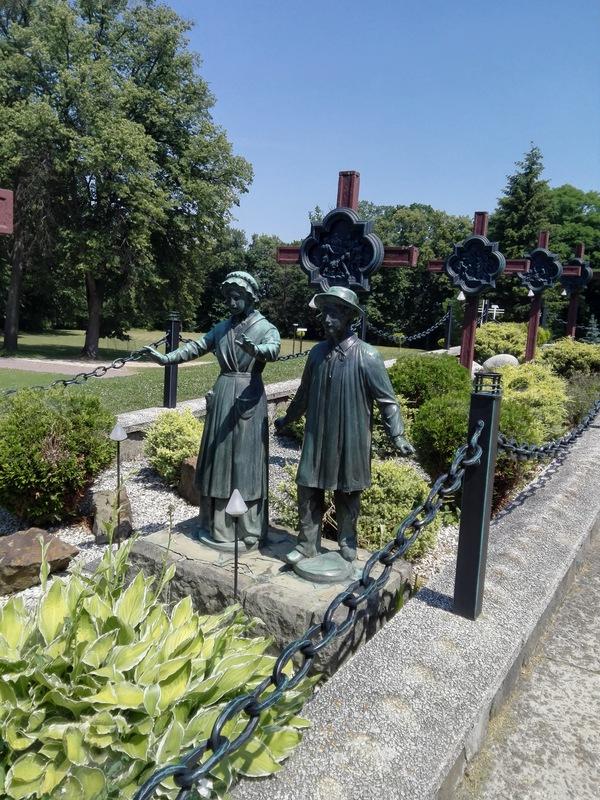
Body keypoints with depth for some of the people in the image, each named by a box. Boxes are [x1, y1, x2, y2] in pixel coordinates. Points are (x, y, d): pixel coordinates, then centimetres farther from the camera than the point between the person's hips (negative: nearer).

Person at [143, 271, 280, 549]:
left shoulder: (266, 328, -2)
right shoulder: (221, 328, 13)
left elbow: (273, 350, -22)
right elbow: (196, 347, 9)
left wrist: (254, 349, -44)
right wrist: (166, 358, -4)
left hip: (248, 398, -5)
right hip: (222, 396, 5)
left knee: (246, 460, -2)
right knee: (219, 458, 7)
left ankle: (249, 531, 6)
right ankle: (218, 526, 16)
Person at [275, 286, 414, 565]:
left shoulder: (366, 356, -12)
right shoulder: (318, 352, 3)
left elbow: (386, 398, -8)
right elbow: (304, 393, 17)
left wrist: (397, 435, -14)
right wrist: (288, 418, 26)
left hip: (350, 440, -4)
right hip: (316, 437, 4)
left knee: (347, 494, 12)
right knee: (308, 490, 6)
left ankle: (347, 542, 31)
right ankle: (307, 544, 21)